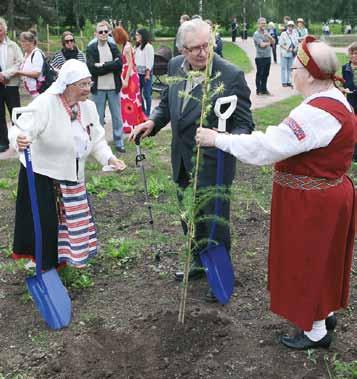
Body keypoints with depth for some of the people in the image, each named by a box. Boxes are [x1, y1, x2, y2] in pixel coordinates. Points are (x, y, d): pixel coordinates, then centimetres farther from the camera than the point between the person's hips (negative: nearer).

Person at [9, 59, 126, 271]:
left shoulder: (88, 107, -2)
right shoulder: (45, 104, -22)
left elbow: (97, 140, 4)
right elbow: (23, 129, -32)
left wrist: (110, 158, -12)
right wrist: (19, 140, -55)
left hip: (72, 176, 6)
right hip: (42, 175, -6)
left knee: (74, 219, 15)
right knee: (45, 222, -2)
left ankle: (73, 256, 37)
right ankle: (46, 265, 20)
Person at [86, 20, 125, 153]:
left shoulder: (114, 47, 7)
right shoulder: (91, 49, -2)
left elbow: (119, 64, -9)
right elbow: (92, 69, -14)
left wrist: (102, 65, -15)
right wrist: (111, 66, -14)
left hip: (113, 87, 2)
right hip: (98, 88, -2)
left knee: (117, 116, 9)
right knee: (98, 117, 7)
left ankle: (119, 143, 18)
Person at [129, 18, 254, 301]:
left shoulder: (231, 75, -21)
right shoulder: (175, 66, -3)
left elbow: (244, 123, -16)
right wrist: (153, 122, -5)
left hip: (213, 164, -6)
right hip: (182, 161, 6)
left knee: (216, 222, 9)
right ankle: (200, 262, 47)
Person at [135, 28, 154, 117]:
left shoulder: (148, 46, -8)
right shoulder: (138, 47, 16)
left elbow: (150, 61, -12)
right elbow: (135, 60, 17)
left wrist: (148, 73, -15)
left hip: (145, 73, -8)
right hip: (138, 73, 8)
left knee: (146, 93, -3)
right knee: (139, 92, 9)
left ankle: (147, 113, 4)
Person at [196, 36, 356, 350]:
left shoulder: (317, 113, -28)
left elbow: (265, 147, -30)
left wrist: (217, 139, -23)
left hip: (312, 205, -10)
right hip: (329, 193, 10)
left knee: (309, 262, 7)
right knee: (319, 258, 23)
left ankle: (316, 332, 24)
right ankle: (326, 313, 42)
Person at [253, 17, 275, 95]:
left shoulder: (266, 32, 14)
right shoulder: (256, 34, -8)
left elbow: (273, 42, 7)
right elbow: (262, 45, -20)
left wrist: (268, 36, -12)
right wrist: (269, 43, -2)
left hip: (268, 57, 7)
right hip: (260, 57, -7)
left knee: (266, 74, 12)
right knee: (259, 74, 1)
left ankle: (264, 89, 21)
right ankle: (259, 91, 8)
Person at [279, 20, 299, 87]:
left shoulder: (294, 34, 13)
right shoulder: (283, 34, -1)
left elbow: (297, 43, 16)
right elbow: (280, 44, -5)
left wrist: (295, 49, -4)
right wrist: (287, 48, -16)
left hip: (292, 54, 4)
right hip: (284, 54, -4)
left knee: (290, 68, 8)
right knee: (284, 68, -2)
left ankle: (289, 82, 14)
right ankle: (284, 82, 2)